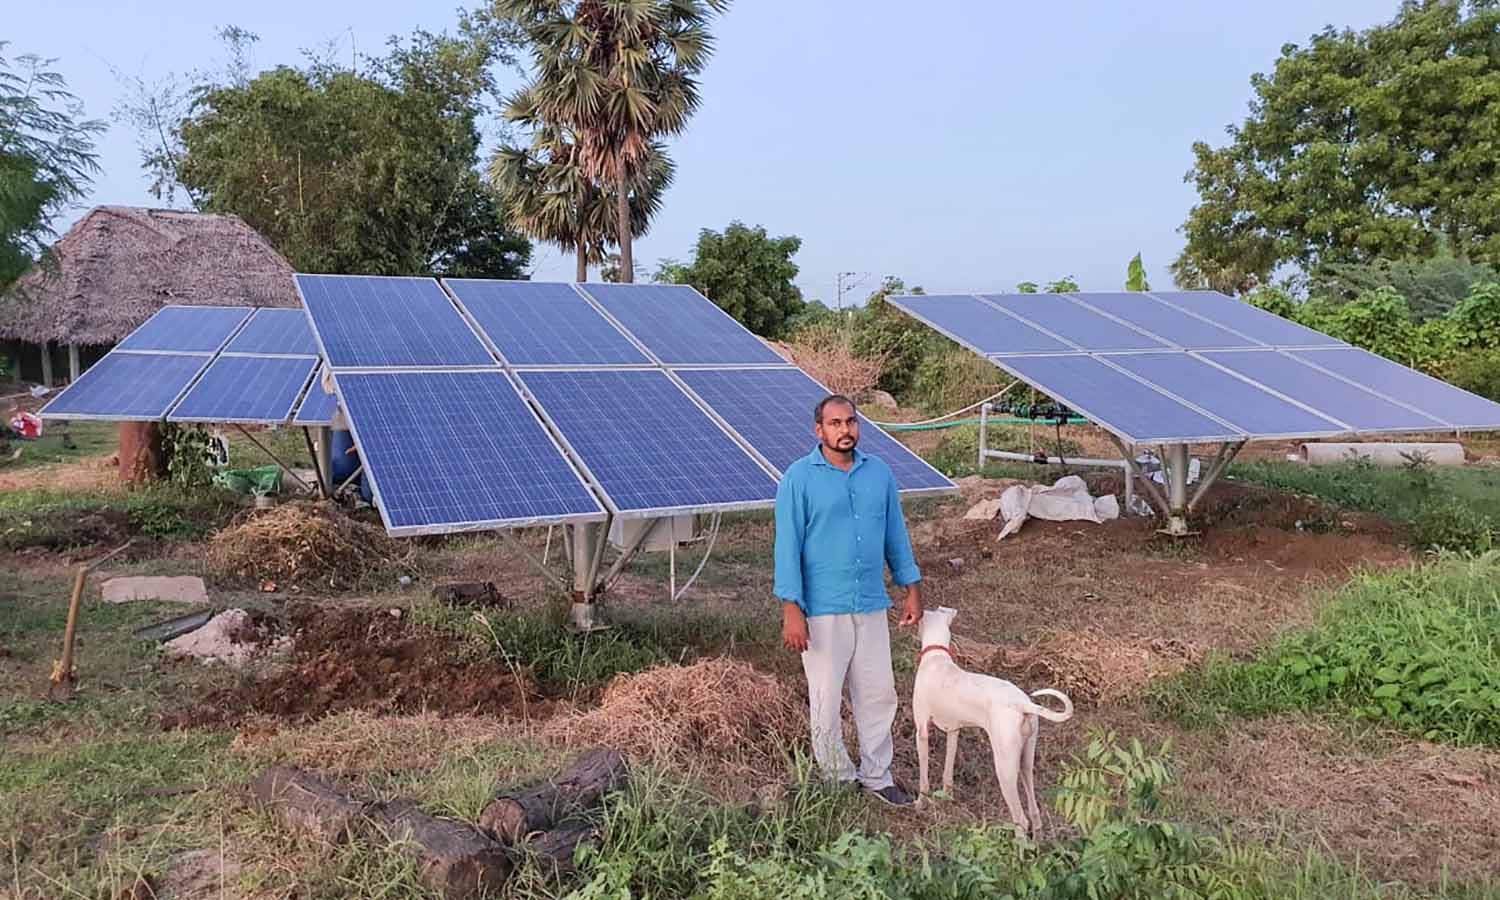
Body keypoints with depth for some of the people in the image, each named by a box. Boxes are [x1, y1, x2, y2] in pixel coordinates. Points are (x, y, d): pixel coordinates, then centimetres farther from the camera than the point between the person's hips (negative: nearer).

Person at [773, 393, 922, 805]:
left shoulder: (879, 473, 4)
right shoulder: (799, 478, -9)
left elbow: (896, 535, 12)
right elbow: (788, 546, -11)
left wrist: (912, 590, 10)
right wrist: (791, 611, -15)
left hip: (871, 606, 4)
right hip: (823, 611, -4)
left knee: (878, 693, 12)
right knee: (827, 700, 6)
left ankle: (876, 775, 28)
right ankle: (837, 778, 24)